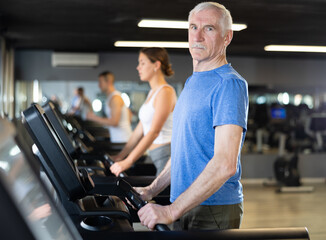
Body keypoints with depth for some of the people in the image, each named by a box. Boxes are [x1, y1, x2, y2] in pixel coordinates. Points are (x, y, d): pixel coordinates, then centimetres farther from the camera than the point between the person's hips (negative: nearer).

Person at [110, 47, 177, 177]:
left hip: (167, 156, -9)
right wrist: (121, 155, 17)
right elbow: (140, 129, 19)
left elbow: (154, 132, -21)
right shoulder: (152, 92, 17)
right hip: (156, 156, 9)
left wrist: (128, 161, -24)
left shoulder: (165, 92, -13)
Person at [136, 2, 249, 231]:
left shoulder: (230, 84, -15)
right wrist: (151, 190, 14)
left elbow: (225, 165, -25)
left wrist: (171, 211, -27)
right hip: (185, 207, 8)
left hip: (215, 211, -8)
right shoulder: (193, 83, 14)